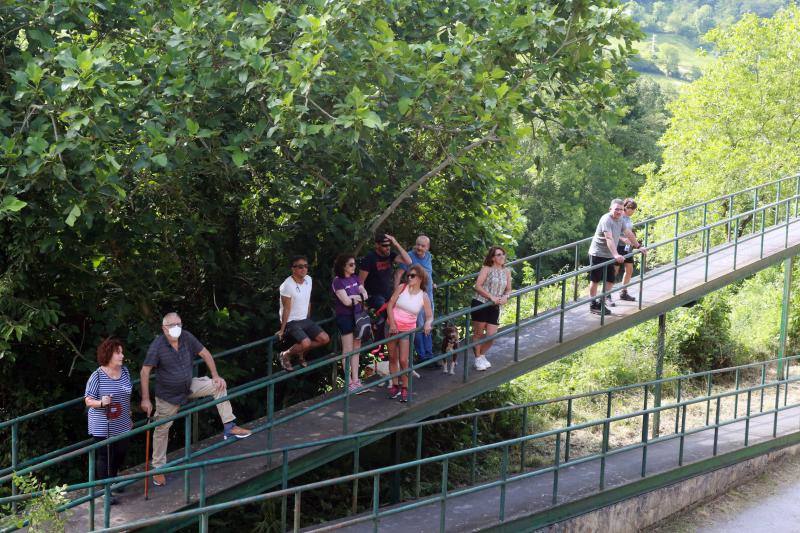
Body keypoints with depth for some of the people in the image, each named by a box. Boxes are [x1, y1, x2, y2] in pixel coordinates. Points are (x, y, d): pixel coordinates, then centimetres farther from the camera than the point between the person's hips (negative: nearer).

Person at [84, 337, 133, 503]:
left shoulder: (125, 371, 2)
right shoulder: (97, 376, -16)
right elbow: (88, 401, -12)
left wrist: (129, 418, 20)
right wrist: (101, 403, -32)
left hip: (121, 425, 6)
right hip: (103, 426, -6)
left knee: (120, 454, 17)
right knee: (105, 457, 3)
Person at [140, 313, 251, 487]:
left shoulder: (187, 337, -12)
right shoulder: (157, 346, -24)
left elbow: (205, 353, 0)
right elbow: (145, 372, -21)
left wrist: (215, 376, -6)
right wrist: (145, 399, -23)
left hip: (189, 386, 4)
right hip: (168, 396, -4)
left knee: (218, 386, -11)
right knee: (161, 430, 5)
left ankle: (229, 427, -8)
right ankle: (158, 468, 20)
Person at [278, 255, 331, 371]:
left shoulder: (308, 279, 0)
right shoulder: (288, 285, -21)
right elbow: (286, 309, -17)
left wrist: (308, 319, 17)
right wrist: (282, 329, -12)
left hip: (305, 319, 8)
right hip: (291, 322, -8)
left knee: (325, 339, -2)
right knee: (306, 343, -28)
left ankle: (300, 352, 18)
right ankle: (285, 355, 1)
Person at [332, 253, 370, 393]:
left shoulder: (355, 278, 8)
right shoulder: (338, 282, -13)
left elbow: (365, 295, 4)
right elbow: (346, 301, -19)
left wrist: (353, 297, -14)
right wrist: (359, 297, -3)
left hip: (357, 316, 7)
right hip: (345, 317, -7)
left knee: (356, 350, 9)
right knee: (348, 351, 0)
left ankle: (356, 380, 16)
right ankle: (349, 383, 6)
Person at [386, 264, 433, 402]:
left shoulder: (424, 297, -6)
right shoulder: (402, 288, -6)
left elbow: (430, 316, -5)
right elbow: (390, 305, -6)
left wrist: (428, 323, -29)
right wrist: (392, 324, -13)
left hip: (408, 330, -1)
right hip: (393, 326, 1)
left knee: (403, 360, -7)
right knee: (393, 357, 9)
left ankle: (404, 388, 7)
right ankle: (395, 385, 21)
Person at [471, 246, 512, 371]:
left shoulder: (507, 271, 11)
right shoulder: (487, 269, -6)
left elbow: (508, 289, 15)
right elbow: (477, 286, -14)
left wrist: (505, 297, -9)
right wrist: (491, 297, -22)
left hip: (495, 307, 5)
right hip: (480, 304, -5)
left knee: (491, 335, 2)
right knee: (478, 333, 3)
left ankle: (482, 355, 27)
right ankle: (477, 358, 18)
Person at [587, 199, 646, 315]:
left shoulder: (620, 219, 7)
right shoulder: (606, 219, -20)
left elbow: (628, 234, 20)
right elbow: (609, 238, -31)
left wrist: (638, 247, 19)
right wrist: (616, 255, -41)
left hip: (609, 256, 8)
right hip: (597, 254, -8)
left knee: (610, 281, 7)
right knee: (595, 280, 2)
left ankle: (601, 303, 19)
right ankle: (593, 305, 11)